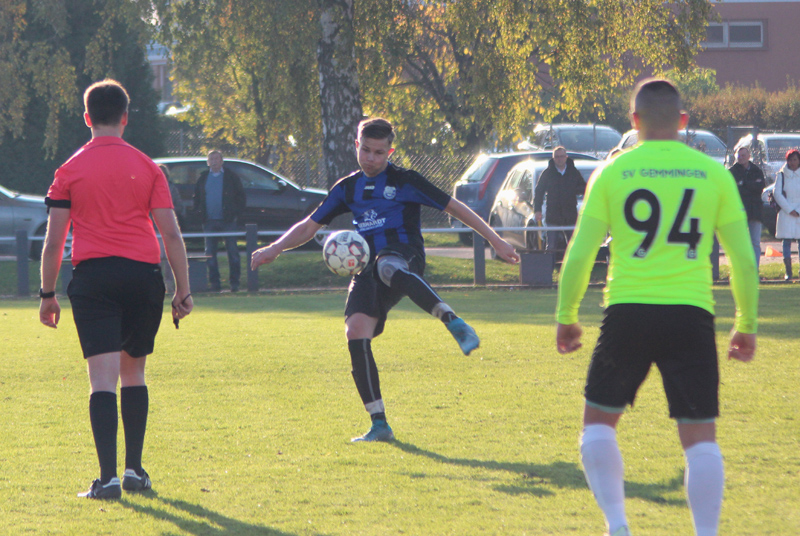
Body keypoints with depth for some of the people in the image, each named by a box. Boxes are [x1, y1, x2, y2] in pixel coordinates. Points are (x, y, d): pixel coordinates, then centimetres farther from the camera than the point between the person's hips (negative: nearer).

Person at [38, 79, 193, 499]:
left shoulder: (70, 170, 3)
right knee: (134, 373, 17)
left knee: (103, 380, -7)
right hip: (143, 276, 2)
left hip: (93, 277, -2)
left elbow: (53, 241, 1)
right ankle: (134, 470, 17)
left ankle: (108, 477, -16)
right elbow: (171, 234, 2)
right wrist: (183, 291, 7)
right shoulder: (146, 167, 5)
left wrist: (47, 295, 9)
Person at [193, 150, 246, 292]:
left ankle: (235, 282, 1)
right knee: (210, 253, 1)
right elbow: (196, 197, 18)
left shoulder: (231, 177, 5)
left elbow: (240, 196, 7)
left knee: (232, 252, -3)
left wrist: (236, 212, -3)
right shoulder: (203, 178, 12)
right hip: (209, 221, 3)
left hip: (228, 221, -3)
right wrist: (200, 213, 5)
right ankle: (214, 283, 5)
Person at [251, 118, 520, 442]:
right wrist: (274, 249, 11)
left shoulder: (405, 181, 6)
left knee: (386, 267, -43)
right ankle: (379, 424, -11)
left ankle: (453, 322, -56)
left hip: (404, 255, -5)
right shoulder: (348, 188, 20)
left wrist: (495, 241, 2)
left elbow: (454, 208, 6)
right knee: (356, 332, -17)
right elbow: (310, 226, 26)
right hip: (368, 269, 5)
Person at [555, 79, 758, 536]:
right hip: (691, 312, 0)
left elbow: (580, 254, 2)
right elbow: (744, 258, 7)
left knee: (599, 421, 16)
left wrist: (566, 317, 14)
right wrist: (747, 325, 17)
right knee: (700, 435, 4)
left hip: (628, 311, 0)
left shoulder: (612, 173, 2)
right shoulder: (713, 173, 5)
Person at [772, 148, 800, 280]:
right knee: (786, 241, -5)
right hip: (786, 213, 0)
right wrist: (789, 210, -8)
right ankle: (788, 272, -5)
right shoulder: (781, 175, 7)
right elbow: (777, 194, 0)